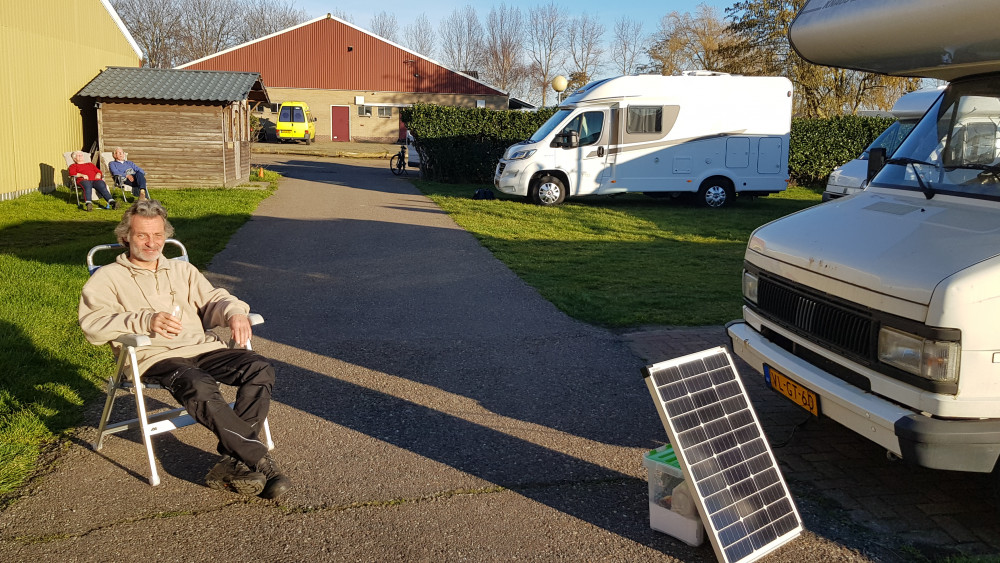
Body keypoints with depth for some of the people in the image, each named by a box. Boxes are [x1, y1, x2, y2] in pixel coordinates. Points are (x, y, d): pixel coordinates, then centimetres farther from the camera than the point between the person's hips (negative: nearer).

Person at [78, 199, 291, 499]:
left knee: (260, 369, -23)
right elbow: (92, 323, -3)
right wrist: (145, 320, -19)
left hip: (202, 348, 5)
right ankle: (259, 460, -28)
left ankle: (232, 463, -26)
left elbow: (212, 299, 19)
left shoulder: (182, 270, 29)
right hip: (154, 357, -5)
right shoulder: (108, 277, 13)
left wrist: (234, 312, -7)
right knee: (200, 388, -38)